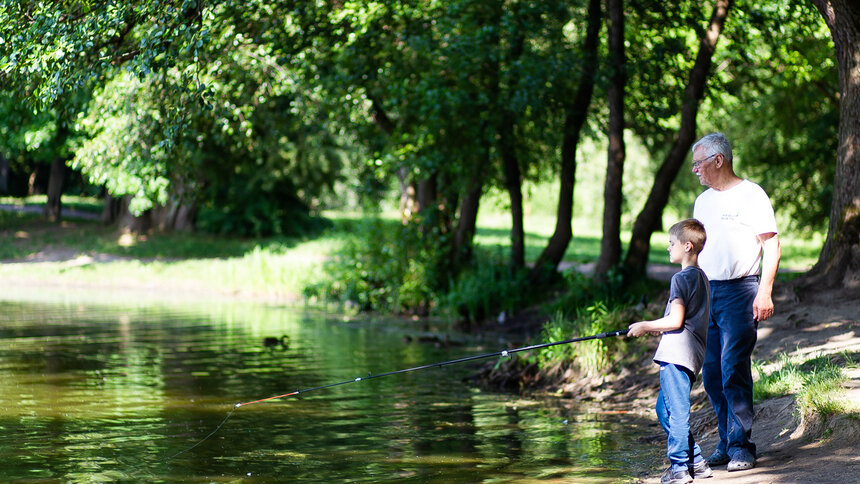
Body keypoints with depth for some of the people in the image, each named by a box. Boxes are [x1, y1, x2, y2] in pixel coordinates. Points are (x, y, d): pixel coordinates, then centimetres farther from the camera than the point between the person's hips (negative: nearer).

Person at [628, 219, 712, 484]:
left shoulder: (681, 278, -13)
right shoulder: (701, 277, 17)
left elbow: (675, 320, -19)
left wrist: (645, 327, -7)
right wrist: (658, 329, 23)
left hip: (677, 354, -10)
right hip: (690, 353, 10)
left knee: (676, 411, -5)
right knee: (665, 409, 15)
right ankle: (695, 462, 15)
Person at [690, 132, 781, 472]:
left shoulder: (750, 195, -4)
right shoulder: (703, 201, 17)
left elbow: (772, 244, -8)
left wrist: (764, 292, -16)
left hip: (739, 291, -7)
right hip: (706, 292, 7)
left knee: (733, 368, -12)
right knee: (712, 374, 5)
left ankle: (741, 446, -6)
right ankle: (727, 443, 14)